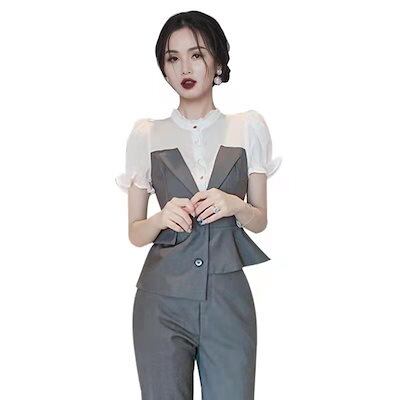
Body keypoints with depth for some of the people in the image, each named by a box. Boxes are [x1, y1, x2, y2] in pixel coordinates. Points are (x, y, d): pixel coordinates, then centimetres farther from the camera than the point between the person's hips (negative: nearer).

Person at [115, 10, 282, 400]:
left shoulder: (248, 127, 6)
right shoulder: (146, 134, 5)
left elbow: (260, 220, 11)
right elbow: (135, 233, 7)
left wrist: (234, 205, -11)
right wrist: (163, 218, -14)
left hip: (228, 298, 0)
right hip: (163, 297, 0)